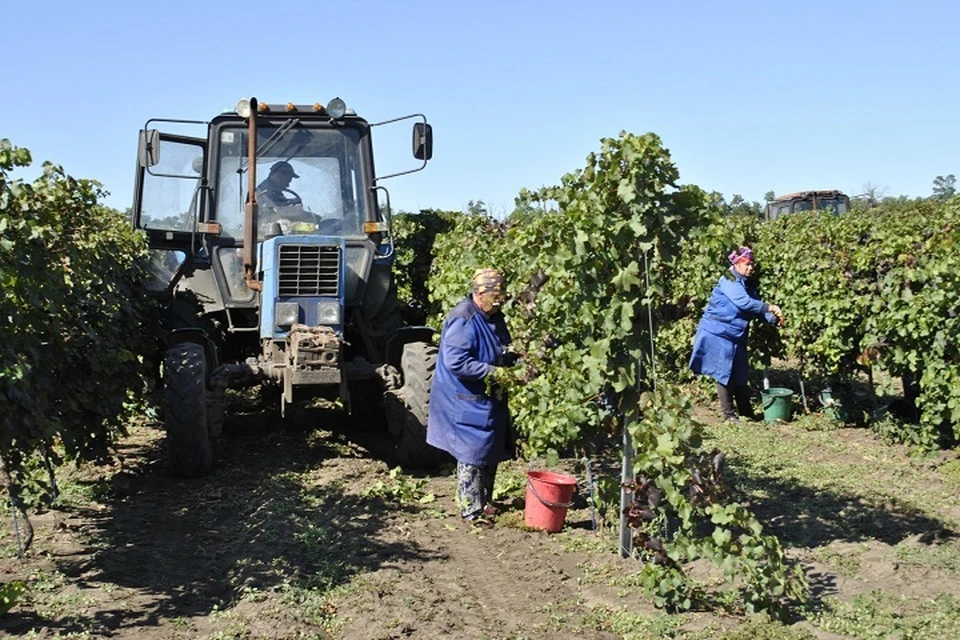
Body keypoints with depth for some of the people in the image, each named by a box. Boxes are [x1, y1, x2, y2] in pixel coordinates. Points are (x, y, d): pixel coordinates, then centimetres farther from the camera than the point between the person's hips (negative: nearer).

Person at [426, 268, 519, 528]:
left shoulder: (494, 317, 7)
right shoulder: (463, 321, -22)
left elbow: (504, 350, 20)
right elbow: (455, 361, -28)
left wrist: (515, 359, -2)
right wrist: (492, 372, -26)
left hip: (490, 399, 9)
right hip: (467, 402, -9)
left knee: (493, 451, 17)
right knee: (472, 454, -2)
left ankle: (484, 501, 31)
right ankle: (471, 510, 9)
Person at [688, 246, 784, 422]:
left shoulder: (749, 283, 12)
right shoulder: (729, 280, -14)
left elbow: (756, 306, 7)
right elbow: (743, 302, -25)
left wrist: (774, 318, -10)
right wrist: (769, 307, -26)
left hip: (737, 336, 8)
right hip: (719, 333, -7)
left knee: (740, 375, 10)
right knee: (724, 374, -1)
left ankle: (746, 412, 18)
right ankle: (729, 413, 8)